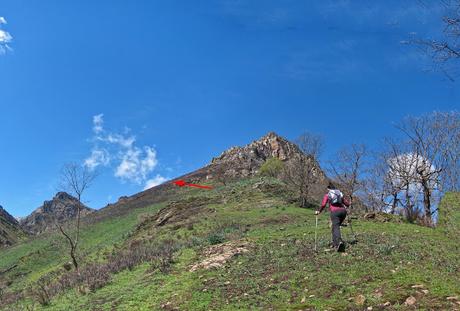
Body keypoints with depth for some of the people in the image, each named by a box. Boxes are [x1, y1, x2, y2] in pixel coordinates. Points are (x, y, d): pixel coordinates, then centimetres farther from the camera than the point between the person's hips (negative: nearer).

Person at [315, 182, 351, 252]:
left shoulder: (327, 195, 12)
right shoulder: (340, 193, 23)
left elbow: (323, 205, 0)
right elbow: (347, 203, 21)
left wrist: (319, 211, 13)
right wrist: (349, 203, 44)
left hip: (335, 212, -5)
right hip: (343, 211, 5)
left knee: (336, 227, -13)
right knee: (336, 226, 21)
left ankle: (339, 242, -37)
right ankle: (335, 242, 18)